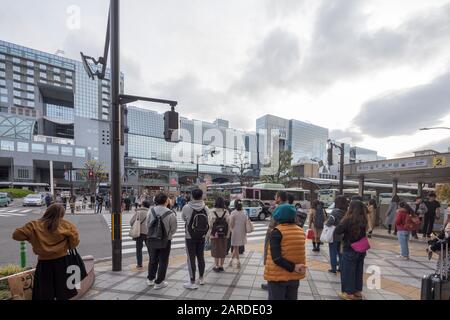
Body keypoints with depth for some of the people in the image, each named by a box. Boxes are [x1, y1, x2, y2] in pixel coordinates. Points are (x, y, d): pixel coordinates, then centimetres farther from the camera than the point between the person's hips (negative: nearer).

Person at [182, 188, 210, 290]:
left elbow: (183, 218, 1)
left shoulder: (187, 208, -17)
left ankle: (192, 282, 10)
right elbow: (208, 221, -3)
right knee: (201, 257, 17)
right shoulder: (206, 208, -10)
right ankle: (201, 278, 31)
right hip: (202, 236, 4)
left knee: (191, 258, 4)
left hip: (190, 237, -3)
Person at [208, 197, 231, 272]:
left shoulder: (212, 212, -12)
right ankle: (221, 266, 23)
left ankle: (216, 266, 18)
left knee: (216, 250, 9)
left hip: (215, 235, -2)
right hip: (224, 235, 2)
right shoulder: (226, 212, -5)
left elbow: (210, 224, -12)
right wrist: (228, 234, 4)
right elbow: (229, 224, -5)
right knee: (223, 250, 13)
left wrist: (208, 235, -3)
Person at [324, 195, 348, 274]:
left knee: (333, 253, 7)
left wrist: (326, 223, -11)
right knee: (340, 252, 20)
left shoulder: (335, 211, -20)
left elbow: (330, 222, -30)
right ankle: (341, 267, 30)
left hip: (334, 236, -5)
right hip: (342, 236, 5)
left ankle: (333, 269, 15)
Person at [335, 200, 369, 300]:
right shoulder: (364, 220, -2)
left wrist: (343, 221, -7)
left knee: (348, 271, 8)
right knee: (359, 270, 19)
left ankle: (349, 293, 17)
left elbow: (337, 231, -19)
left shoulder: (349, 219, -21)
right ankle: (358, 291, 31)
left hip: (349, 250, -6)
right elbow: (365, 233, 12)